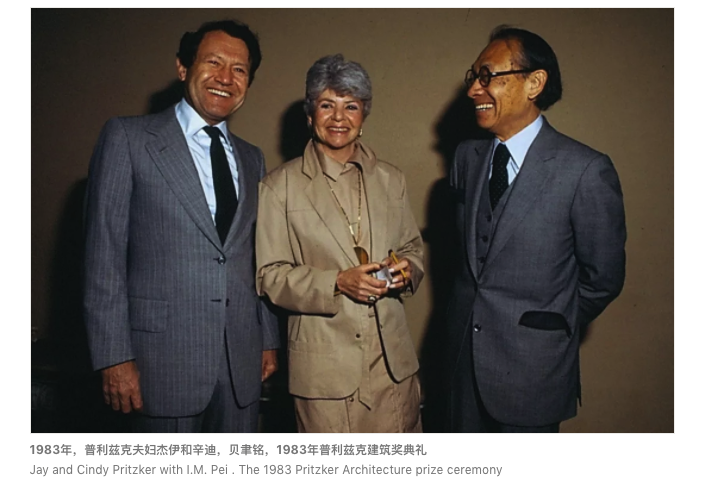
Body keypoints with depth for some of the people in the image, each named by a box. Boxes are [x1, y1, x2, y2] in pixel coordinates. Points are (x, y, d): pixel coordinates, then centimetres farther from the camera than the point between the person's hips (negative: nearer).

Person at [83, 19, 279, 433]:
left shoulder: (252, 158, 13)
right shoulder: (128, 138, -3)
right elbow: (104, 254, -7)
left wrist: (269, 339, 12)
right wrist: (114, 356, -10)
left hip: (243, 363, 5)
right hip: (166, 357, -4)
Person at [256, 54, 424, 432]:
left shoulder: (390, 180, 11)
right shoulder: (280, 186, -1)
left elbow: (412, 248, 18)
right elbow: (270, 277, -3)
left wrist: (406, 270, -6)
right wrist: (337, 283, -17)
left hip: (392, 359, 3)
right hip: (323, 363, -3)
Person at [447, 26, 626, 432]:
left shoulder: (587, 170, -16)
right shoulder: (468, 157, 2)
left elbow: (603, 278, -7)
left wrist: (553, 330, 4)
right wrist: (470, 313, 12)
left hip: (531, 369, -5)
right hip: (465, 354, 5)